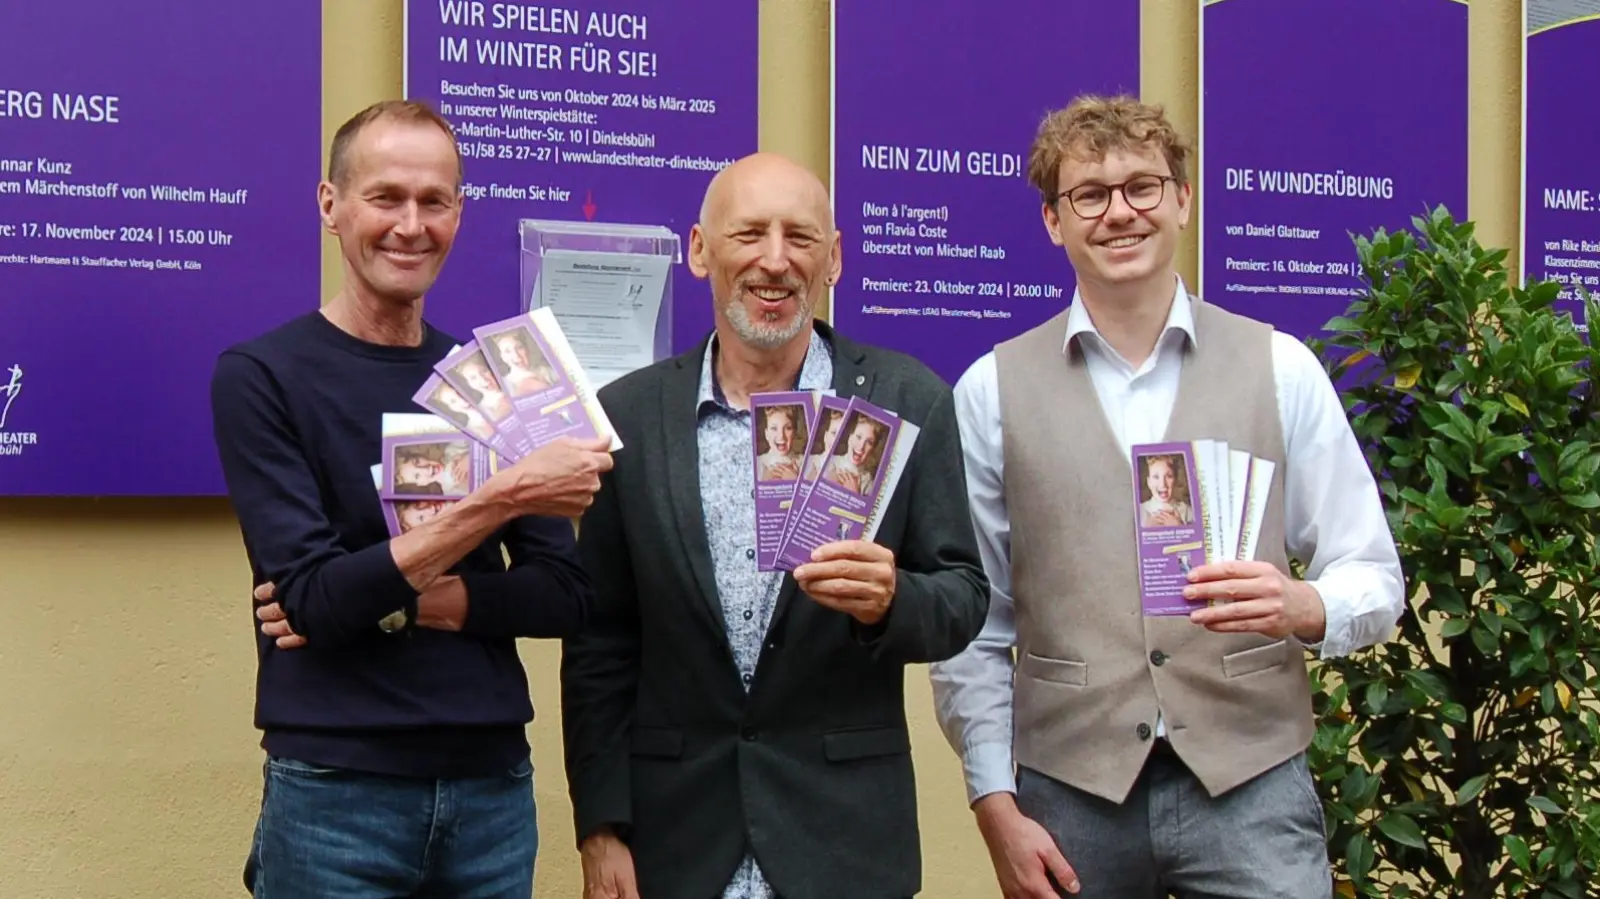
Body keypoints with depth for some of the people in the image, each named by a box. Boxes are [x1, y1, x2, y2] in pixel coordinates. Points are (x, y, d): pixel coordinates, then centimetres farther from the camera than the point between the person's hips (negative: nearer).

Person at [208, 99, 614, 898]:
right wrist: (501, 498, -22)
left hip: (494, 787, 4)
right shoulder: (260, 375, -5)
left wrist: (395, 599, -13)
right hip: (336, 796, -3)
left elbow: (566, 592, 1)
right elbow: (315, 598, -14)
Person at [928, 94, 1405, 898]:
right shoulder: (990, 392, 1)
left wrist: (1302, 607, -17)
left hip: (1251, 782, 0)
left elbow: (1373, 579, 4)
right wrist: (996, 807, -2)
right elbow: (969, 621, 3)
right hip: (1068, 794, 0)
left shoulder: (1282, 370, 2)